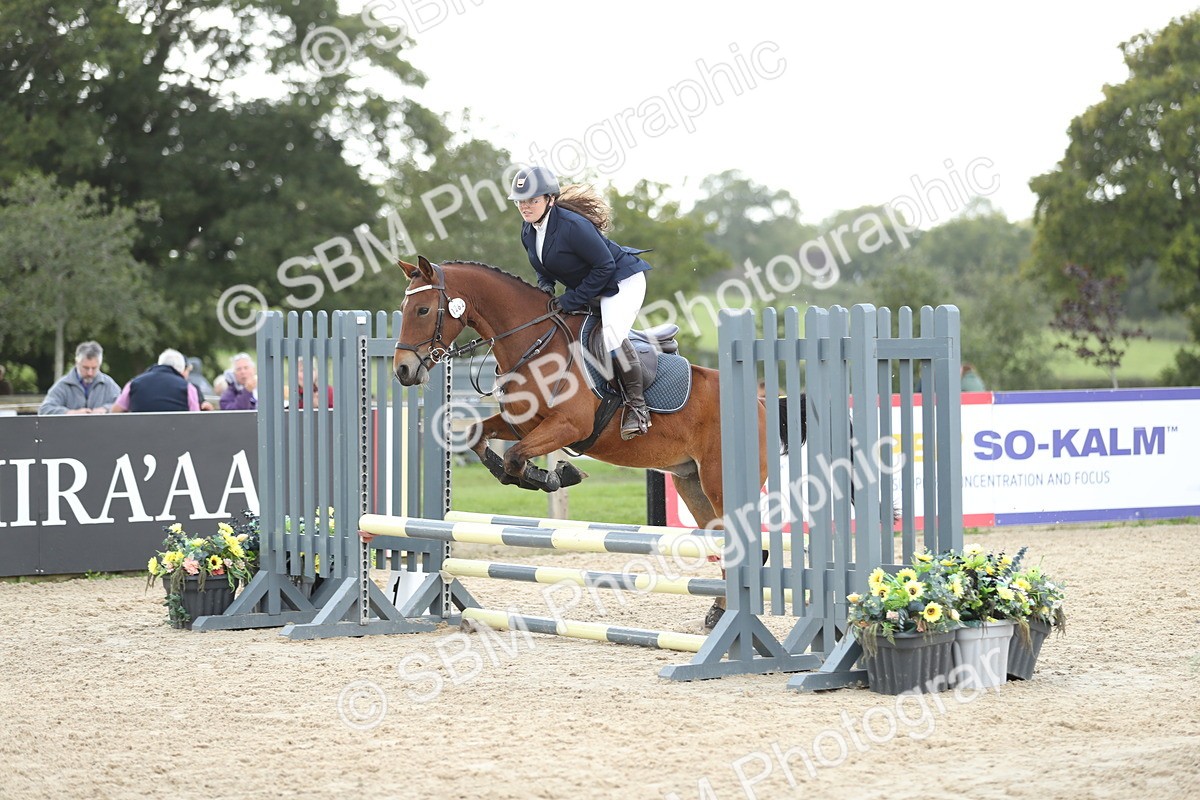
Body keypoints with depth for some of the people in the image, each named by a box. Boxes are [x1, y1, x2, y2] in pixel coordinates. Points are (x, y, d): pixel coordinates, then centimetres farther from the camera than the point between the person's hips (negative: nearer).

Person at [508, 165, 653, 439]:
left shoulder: (572, 225, -30)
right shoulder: (528, 232, -3)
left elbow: (605, 266, -26)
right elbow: (543, 267, 15)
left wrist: (571, 301, -24)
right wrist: (545, 285, -8)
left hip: (622, 280, -10)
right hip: (586, 289, 10)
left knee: (611, 333, -29)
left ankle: (637, 406, -19)